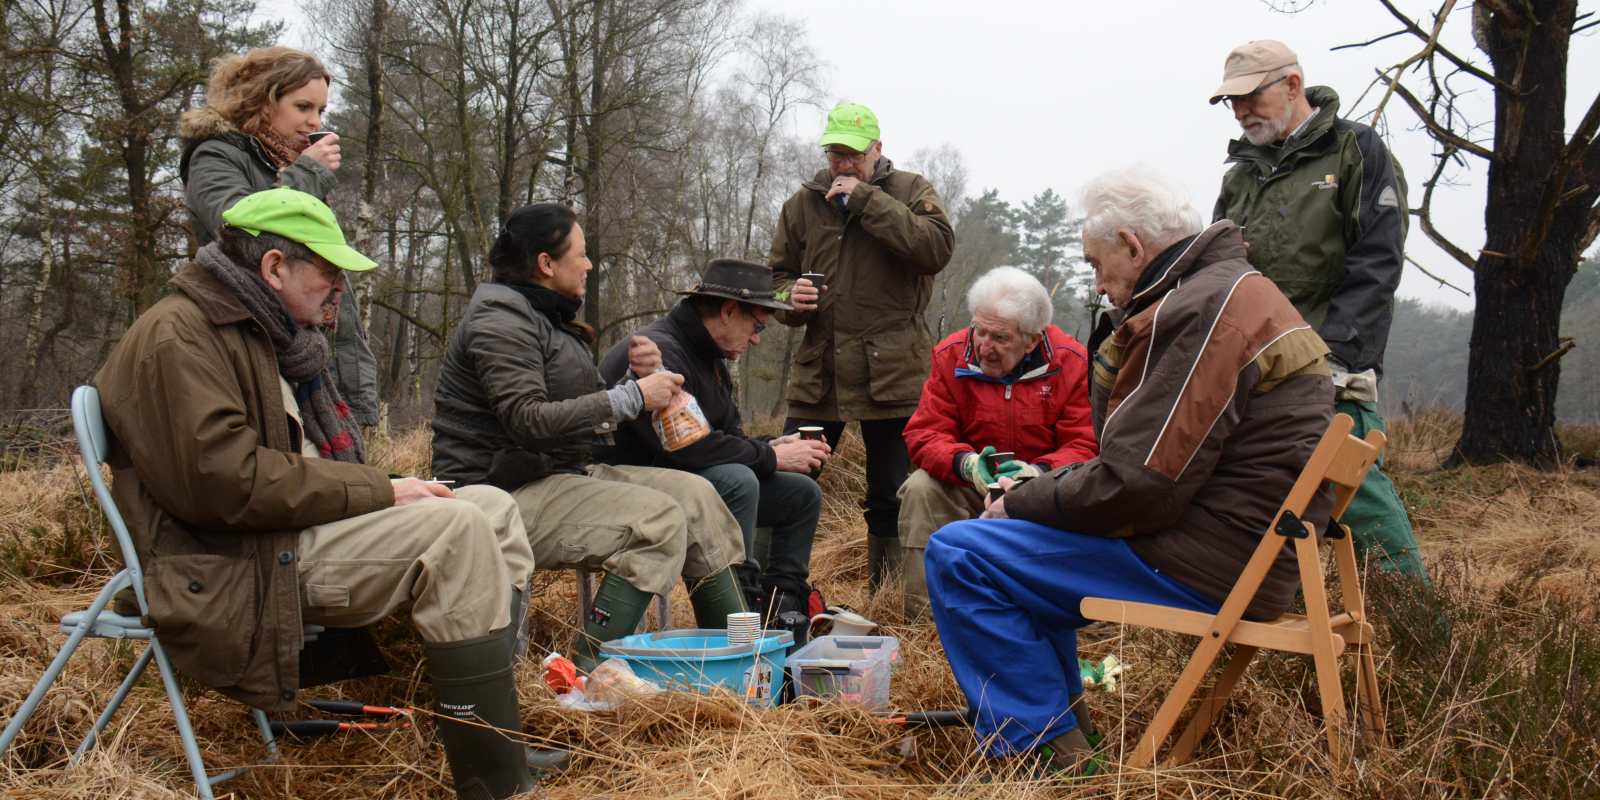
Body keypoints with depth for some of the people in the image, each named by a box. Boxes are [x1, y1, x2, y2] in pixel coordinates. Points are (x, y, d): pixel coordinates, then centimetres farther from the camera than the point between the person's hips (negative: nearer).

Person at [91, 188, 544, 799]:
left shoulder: (265, 334, 21)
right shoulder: (177, 335, -12)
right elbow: (228, 481, -24)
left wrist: (386, 492, 6)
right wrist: (379, 492, -20)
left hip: (292, 530, 10)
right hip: (232, 568, -10)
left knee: (494, 506, 1)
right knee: (456, 530, -26)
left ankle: (510, 739, -6)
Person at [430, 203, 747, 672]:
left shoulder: (551, 319, 19)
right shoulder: (500, 321, -12)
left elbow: (591, 419, 19)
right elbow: (529, 423, -26)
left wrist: (640, 381, 0)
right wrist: (632, 396, -22)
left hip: (560, 474, 10)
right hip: (501, 493, -9)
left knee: (694, 493, -3)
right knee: (656, 516, -26)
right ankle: (591, 669, -22)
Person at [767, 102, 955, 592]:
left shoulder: (911, 192, 4)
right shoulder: (803, 204, 13)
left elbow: (937, 248, -16)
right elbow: (777, 274, 20)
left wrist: (864, 199, -15)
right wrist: (791, 297, -5)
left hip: (892, 374, -2)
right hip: (818, 373, 3)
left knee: (891, 500, 6)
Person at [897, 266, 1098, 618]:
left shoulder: (1072, 362, -10)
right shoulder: (951, 356, -6)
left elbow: (1085, 447, -12)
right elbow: (924, 434, -8)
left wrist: (1041, 472, -34)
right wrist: (966, 464, -31)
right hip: (967, 489, 1)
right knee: (920, 489, -27)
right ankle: (921, 613, -20)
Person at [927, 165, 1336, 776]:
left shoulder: (1201, 309, -19)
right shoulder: (1233, 290, 16)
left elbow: (1139, 485, -23)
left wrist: (1022, 503, -8)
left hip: (1204, 566, -11)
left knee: (957, 554, -13)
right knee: (1025, 534, 27)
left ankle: (1056, 754, -5)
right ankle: (1064, 714, 28)